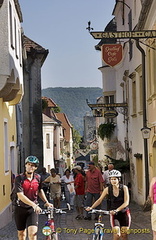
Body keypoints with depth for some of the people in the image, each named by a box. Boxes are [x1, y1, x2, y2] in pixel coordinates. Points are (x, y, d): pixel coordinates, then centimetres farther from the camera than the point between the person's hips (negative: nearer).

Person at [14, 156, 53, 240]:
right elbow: (20, 195, -23)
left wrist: (46, 202, 8)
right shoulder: (19, 178, -14)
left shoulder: (38, 177, -1)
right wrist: (34, 205, -31)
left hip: (32, 209, 1)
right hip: (21, 209, -1)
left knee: (33, 233, -15)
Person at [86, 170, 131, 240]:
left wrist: (117, 210, -31)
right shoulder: (107, 189, -8)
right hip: (114, 214, 0)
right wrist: (91, 207, -18)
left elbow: (126, 202, -18)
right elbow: (100, 200, -3)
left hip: (124, 213, 0)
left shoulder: (124, 188, -12)